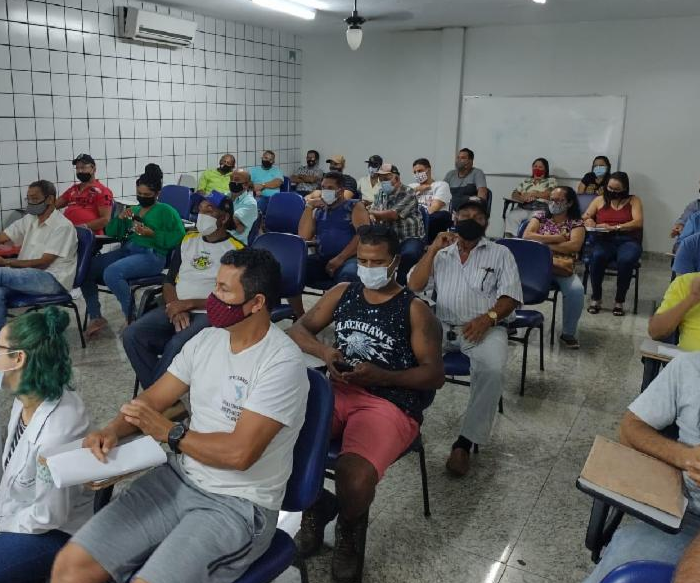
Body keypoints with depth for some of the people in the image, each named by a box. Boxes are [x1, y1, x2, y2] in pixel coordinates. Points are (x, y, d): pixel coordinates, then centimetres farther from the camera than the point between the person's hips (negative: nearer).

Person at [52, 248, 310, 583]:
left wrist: (168, 433, -11)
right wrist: (112, 430, -9)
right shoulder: (206, 339, 6)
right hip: (178, 479, 7)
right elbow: (153, 399, 10)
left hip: (239, 505, -6)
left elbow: (240, 452, -23)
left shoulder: (282, 363, -18)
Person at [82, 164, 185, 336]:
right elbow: (110, 233, 23)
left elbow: (179, 237, -9)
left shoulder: (166, 211, 5)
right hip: (126, 250, 7)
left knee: (111, 273, -32)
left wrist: (152, 234, -15)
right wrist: (120, 218, 4)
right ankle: (96, 317, -1)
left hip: (151, 255, -7)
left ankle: (131, 317, -16)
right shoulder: (133, 210, 23)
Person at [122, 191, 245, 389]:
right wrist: (177, 309, -5)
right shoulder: (188, 240, 16)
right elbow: (169, 283, 16)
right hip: (176, 308, 6)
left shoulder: (235, 250, -1)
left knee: (177, 345, -33)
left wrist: (188, 303, -12)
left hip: (210, 314, -5)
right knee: (132, 334, -19)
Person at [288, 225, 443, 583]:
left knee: (353, 477, -33)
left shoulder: (414, 309, 1)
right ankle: (316, 504, 8)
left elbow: (435, 375, -4)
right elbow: (299, 330, 15)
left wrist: (380, 375, -18)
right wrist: (324, 352, -7)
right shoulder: (342, 293, 13)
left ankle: (349, 531, 6)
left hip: (390, 403, -4)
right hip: (338, 390, 5)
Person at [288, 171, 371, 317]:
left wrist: (340, 259, -17)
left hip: (348, 259, -4)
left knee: (348, 275, -40)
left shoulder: (355, 207, 8)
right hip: (321, 259, 5)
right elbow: (304, 236, 10)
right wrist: (309, 207, 4)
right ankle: (300, 317, -10)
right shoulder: (318, 210, 22)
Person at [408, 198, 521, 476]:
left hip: (485, 327, -2)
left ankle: (465, 442, -23)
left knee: (492, 369, -33)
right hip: (442, 326, 2)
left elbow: (510, 297, 1)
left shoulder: (500, 253, 11)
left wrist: (488, 317, -18)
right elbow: (414, 286, 6)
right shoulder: (441, 254, 19)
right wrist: (433, 249, -1)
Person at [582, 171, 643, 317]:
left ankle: (620, 301, -17)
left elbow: (638, 222, -3)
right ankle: (596, 298, -17)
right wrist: (588, 220, -11)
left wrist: (614, 227, -16)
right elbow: (584, 218, 15)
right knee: (597, 256, -35)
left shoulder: (633, 200, 11)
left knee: (626, 260, -36)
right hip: (604, 240, 1)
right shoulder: (600, 200, 17)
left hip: (628, 241, -1)